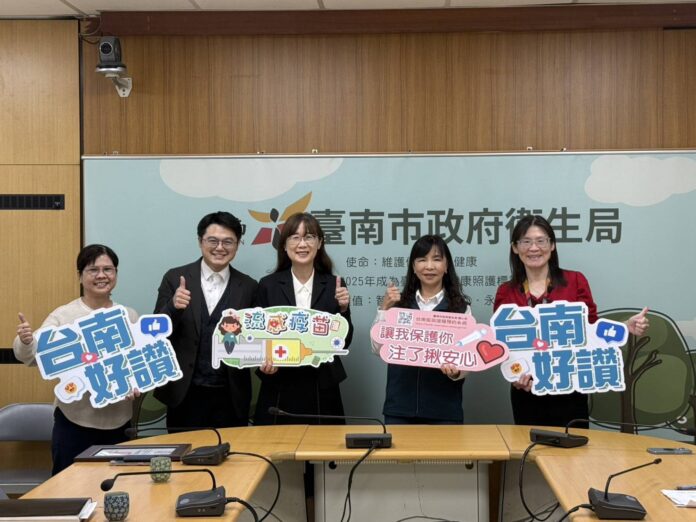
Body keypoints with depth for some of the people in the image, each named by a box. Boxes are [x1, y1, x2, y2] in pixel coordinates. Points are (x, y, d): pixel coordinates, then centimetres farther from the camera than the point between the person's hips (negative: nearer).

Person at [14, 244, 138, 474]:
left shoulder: (130, 316, 5)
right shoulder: (64, 315, -4)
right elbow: (33, 356, -10)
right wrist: (25, 342, -32)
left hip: (119, 422, 3)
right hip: (75, 422, -3)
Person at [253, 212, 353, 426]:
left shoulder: (334, 285, 2)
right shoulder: (268, 285, 1)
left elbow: (343, 342, 3)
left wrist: (342, 309, -11)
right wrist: (264, 362, -14)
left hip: (322, 391, 1)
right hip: (280, 391, 0)